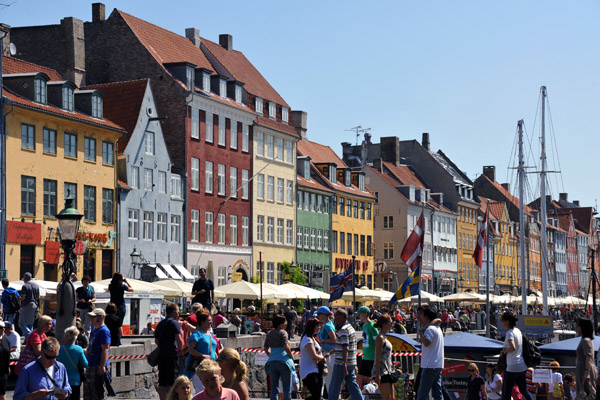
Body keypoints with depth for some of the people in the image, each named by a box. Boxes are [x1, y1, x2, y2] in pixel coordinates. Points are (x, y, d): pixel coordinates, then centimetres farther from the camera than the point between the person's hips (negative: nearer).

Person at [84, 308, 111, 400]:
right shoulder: (94, 329, 17)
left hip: (98, 367, -10)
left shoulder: (104, 331, -13)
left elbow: (105, 349, -20)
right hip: (90, 365, 10)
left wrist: (102, 366, -25)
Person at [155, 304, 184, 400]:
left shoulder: (160, 324, 15)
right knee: (172, 381, -3)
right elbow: (179, 339, -17)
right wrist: (180, 349, -2)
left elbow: (156, 340, 18)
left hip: (161, 355, 7)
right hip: (171, 355, -7)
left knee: (162, 382, 9)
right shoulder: (174, 323, -8)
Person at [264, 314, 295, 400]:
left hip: (272, 361, 6)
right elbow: (286, 347, -17)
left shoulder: (269, 334, 12)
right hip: (283, 361, -6)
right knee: (287, 388, 1)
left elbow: (266, 349, 14)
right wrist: (292, 357, -4)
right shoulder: (282, 332, -8)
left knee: (274, 387, 8)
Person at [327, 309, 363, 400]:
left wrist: (344, 364, -30)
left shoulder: (343, 330, -15)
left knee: (334, 387, 0)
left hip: (341, 364, -9)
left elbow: (345, 348, -24)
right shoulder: (350, 327, 16)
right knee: (352, 385, 9)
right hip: (351, 364, 9)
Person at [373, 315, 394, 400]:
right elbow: (378, 358, -18)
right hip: (381, 372, -10)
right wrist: (377, 375, -21)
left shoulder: (385, 337, 16)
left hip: (387, 372, 10)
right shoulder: (380, 338, -12)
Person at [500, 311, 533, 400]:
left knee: (506, 393, 0)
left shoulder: (509, 333, -14)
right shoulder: (518, 331, 11)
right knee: (524, 390, 15)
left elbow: (513, 348, -29)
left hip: (512, 367, -8)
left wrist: (505, 350, -10)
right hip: (522, 366, 8)